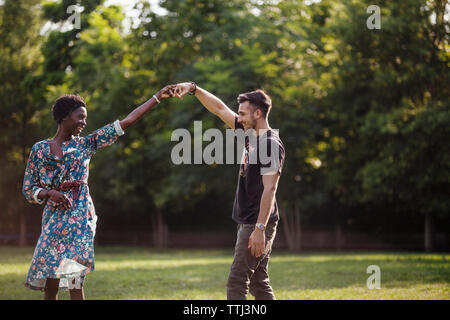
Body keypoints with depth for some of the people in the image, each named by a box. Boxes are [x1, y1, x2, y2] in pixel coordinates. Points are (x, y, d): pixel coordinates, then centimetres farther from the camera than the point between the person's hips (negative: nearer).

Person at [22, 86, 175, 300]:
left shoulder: (85, 144, 6)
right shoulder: (39, 149, 7)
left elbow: (127, 122, 4)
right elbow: (28, 190, 9)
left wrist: (157, 97, 2)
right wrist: (50, 193, -12)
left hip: (79, 215, -1)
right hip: (53, 216, 1)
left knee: (74, 281, -8)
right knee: (49, 283, -1)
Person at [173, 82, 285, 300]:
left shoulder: (271, 144, -15)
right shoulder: (250, 134, 12)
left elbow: (269, 189, -21)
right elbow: (219, 109, 20)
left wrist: (259, 229, -26)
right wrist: (194, 89, 15)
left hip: (258, 224, -9)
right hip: (247, 222, 9)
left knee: (237, 281, -11)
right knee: (258, 283, 10)